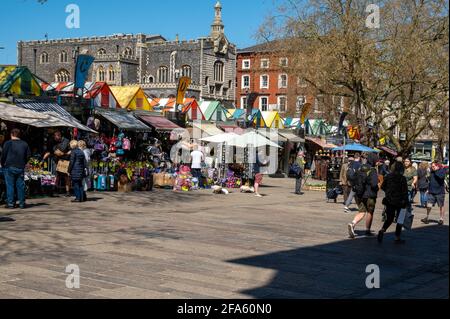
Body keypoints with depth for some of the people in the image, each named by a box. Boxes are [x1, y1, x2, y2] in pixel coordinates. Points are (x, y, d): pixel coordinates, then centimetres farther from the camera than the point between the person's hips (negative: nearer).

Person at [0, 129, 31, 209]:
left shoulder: (8, 143, -5)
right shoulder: (24, 144, 6)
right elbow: (29, 155, 8)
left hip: (9, 167, -3)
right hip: (21, 168, 3)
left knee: (10, 185, 2)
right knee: (21, 185, 6)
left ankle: (10, 203, 0)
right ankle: (22, 203, 8)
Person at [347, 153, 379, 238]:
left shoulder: (360, 169, 6)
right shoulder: (372, 171, -15)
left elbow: (355, 181, 10)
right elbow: (374, 184, -21)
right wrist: (376, 189, -3)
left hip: (359, 195, 6)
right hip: (369, 195, -6)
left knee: (362, 212, 12)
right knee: (370, 212, 11)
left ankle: (352, 224, -11)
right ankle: (367, 230, 19)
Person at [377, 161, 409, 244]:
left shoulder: (388, 176, 0)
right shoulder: (402, 178, -11)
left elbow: (382, 187, 8)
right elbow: (405, 191, -11)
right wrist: (406, 202, -5)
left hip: (389, 200, 4)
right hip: (399, 201, -3)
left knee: (389, 219, 13)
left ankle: (382, 230, -13)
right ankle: (397, 238, 13)